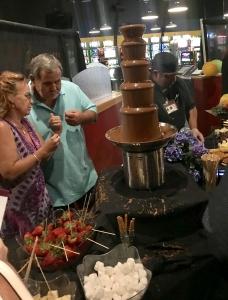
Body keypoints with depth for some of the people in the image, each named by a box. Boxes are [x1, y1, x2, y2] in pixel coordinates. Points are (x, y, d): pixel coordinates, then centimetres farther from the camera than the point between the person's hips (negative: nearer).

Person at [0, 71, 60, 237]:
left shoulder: (24, 122, 2)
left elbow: (41, 156, 9)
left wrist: (54, 134, -8)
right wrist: (42, 151, -25)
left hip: (40, 197, 7)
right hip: (21, 206, -7)